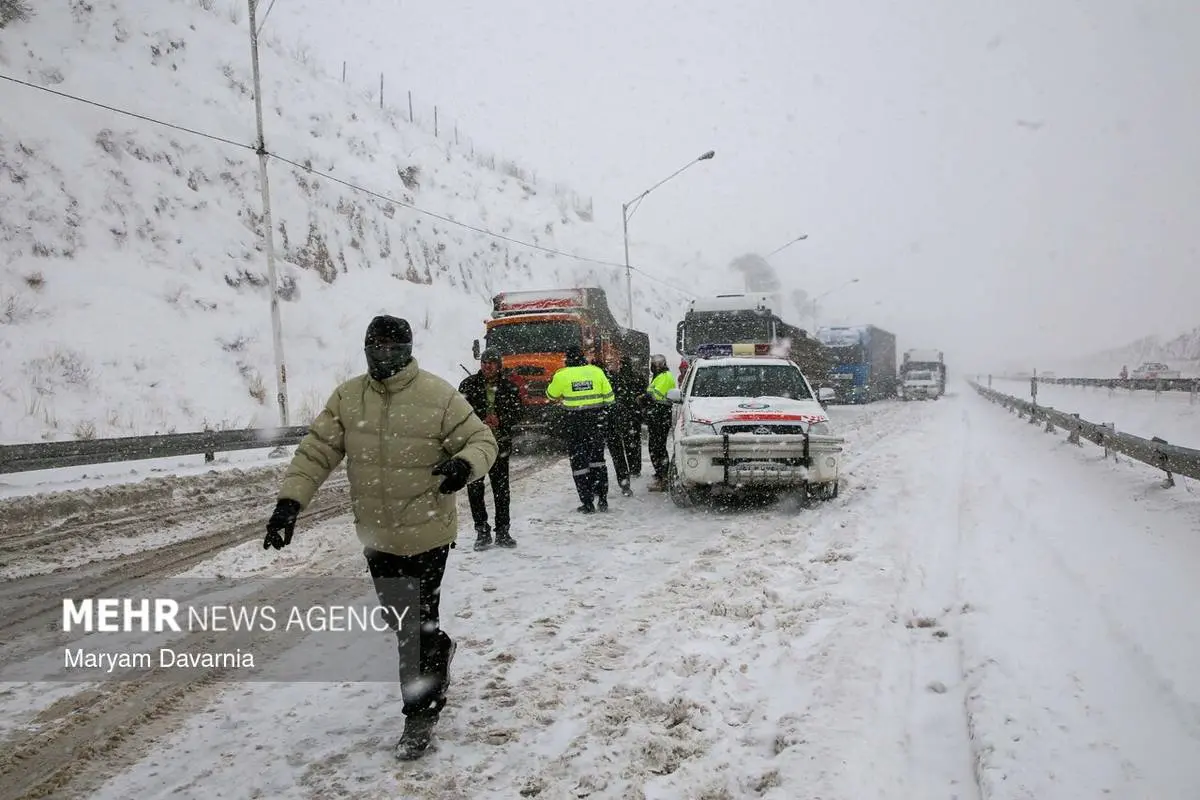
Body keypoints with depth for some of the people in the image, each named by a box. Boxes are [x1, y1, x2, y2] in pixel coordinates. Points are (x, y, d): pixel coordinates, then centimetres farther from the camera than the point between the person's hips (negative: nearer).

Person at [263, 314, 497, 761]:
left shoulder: (438, 396, -14)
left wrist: (465, 464, -32)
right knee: (397, 619, 22)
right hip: (376, 535, 5)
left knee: (416, 626, 1)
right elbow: (316, 452, -3)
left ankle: (421, 714, 20)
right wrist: (290, 500, -15)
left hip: (426, 533, -5)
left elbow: (482, 441, -9)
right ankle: (438, 652, 53)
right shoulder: (346, 398, -2)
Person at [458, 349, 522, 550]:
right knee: (475, 489, 0)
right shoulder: (469, 384, 2)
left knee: (502, 489, 6)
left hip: (500, 443, 1)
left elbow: (516, 413, 4)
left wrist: (500, 420, -15)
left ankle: (502, 532, 16)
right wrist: (483, 421, -16)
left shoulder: (509, 386, 6)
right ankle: (482, 532, 10)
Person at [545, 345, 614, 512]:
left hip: (575, 423, -2)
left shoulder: (562, 375, -7)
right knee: (597, 458, 17)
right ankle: (602, 500, 16)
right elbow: (609, 397, 2)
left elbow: (551, 395, 8)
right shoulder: (596, 371, -2)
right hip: (597, 421, 3)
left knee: (579, 461, 6)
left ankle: (588, 503, 4)